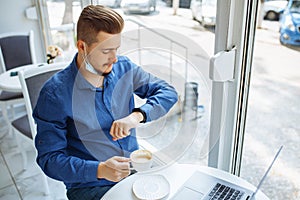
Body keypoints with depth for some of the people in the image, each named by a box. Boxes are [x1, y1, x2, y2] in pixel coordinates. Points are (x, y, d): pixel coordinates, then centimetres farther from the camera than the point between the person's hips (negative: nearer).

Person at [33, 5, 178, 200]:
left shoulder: (123, 67, -2)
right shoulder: (55, 94, -14)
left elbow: (168, 92, 2)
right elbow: (49, 158, -12)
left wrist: (137, 115, -17)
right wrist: (99, 170, -26)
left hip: (135, 167, 4)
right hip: (89, 184, -4)